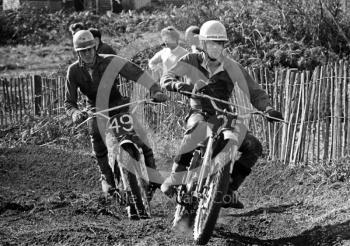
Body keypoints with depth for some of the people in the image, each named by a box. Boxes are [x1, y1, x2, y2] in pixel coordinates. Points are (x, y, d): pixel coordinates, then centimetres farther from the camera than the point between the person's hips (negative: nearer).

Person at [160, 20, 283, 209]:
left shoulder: (232, 68, 3)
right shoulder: (192, 61, 1)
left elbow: (254, 91, 3)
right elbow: (166, 77, -6)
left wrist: (267, 108, -16)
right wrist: (176, 85, -30)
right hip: (199, 114, -3)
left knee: (253, 146, -17)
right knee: (198, 130, -40)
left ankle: (229, 191, -9)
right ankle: (175, 178, -35)